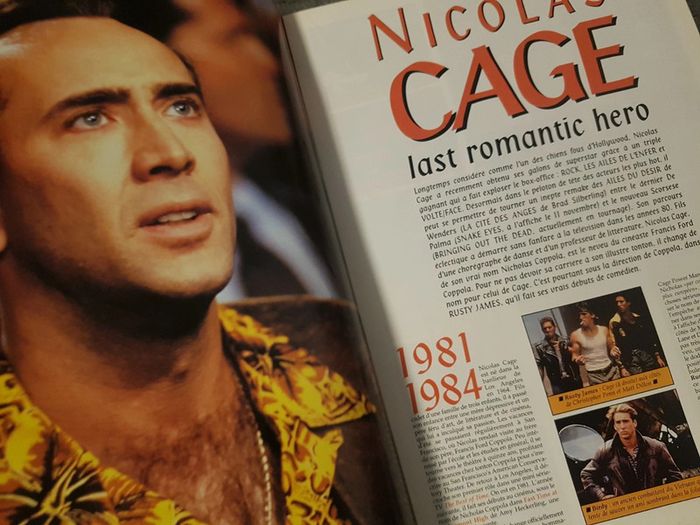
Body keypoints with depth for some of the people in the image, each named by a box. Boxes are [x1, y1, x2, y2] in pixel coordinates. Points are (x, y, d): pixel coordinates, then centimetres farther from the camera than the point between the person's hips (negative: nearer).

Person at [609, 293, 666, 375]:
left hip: (647, 355, 4)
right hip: (631, 361, -4)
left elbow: (652, 339, 11)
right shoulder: (614, 323, -4)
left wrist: (658, 357, 7)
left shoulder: (640, 319, 7)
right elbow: (614, 346, -6)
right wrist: (622, 368, -12)